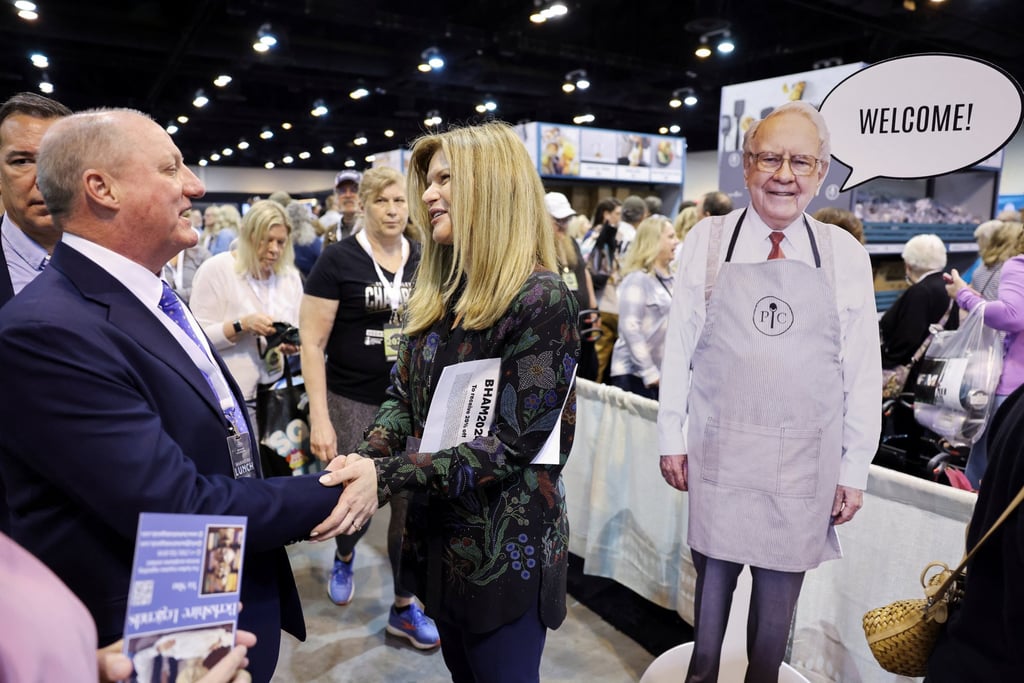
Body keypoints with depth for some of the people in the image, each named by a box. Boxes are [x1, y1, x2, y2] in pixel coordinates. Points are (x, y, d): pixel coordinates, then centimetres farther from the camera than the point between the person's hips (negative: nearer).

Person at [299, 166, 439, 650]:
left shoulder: (425, 261, 3)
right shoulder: (338, 260, -8)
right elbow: (312, 344, -9)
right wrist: (319, 418, -14)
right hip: (353, 402, -3)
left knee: (412, 503, 7)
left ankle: (404, 607, 26)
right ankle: (344, 557, 46)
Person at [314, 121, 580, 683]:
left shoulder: (542, 299, -20)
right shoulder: (438, 289, 4)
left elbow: (512, 444, -23)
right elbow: (403, 395, 5)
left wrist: (387, 476, -28)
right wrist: (366, 458, -15)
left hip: (505, 546, -7)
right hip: (438, 532, 7)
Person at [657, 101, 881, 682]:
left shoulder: (845, 255, -1)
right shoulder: (707, 240, -3)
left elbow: (863, 371, 2)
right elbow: (679, 347, 0)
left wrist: (855, 469, 3)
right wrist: (672, 438, 1)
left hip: (805, 456, 1)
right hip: (718, 447, 0)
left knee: (781, 582, 14)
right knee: (714, 568, 13)